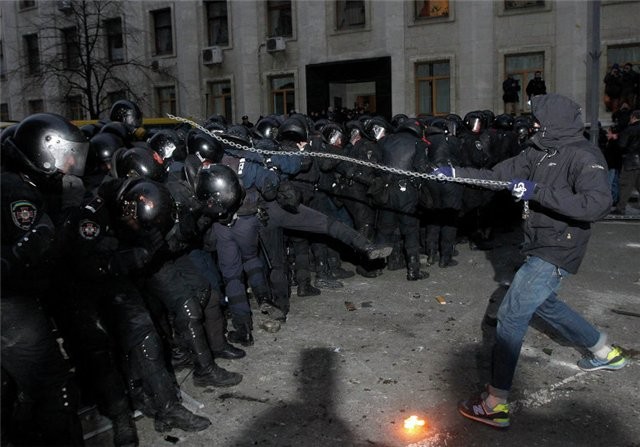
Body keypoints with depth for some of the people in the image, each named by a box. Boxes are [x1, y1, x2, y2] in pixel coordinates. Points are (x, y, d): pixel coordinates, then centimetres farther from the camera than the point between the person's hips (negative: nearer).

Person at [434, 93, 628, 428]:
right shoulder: (539, 152, 5)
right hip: (540, 247, 9)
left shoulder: (583, 155, -19)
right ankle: (605, 353, 47)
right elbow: (496, 175, 7)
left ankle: (496, 404, -2)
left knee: (511, 315, -10)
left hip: (558, 253, -9)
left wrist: (538, 191, -34)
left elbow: (598, 204, -33)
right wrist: (455, 173, -1)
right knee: (542, 302, 28)